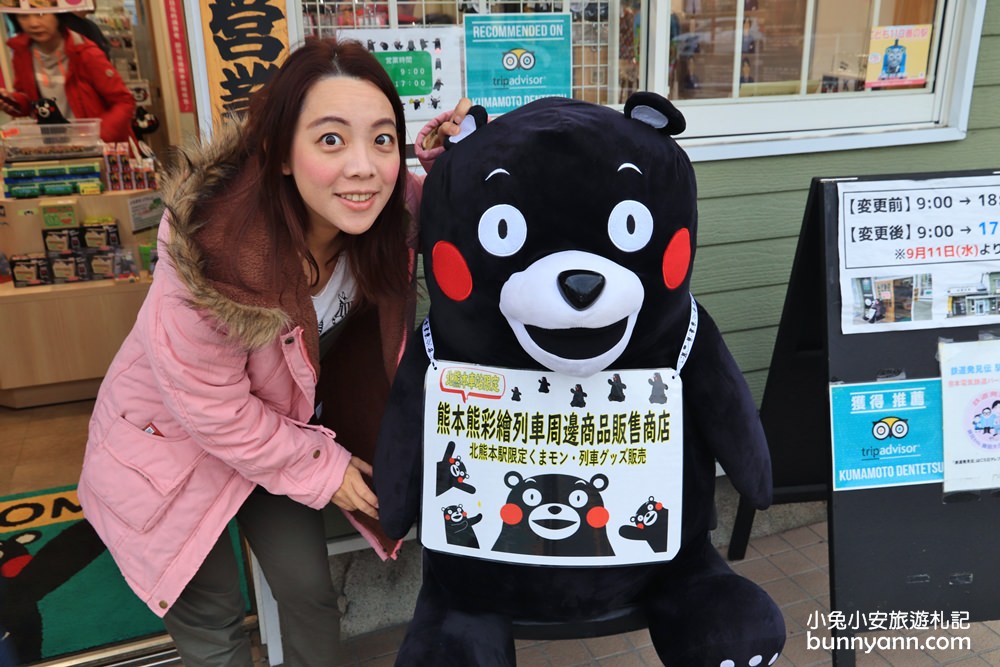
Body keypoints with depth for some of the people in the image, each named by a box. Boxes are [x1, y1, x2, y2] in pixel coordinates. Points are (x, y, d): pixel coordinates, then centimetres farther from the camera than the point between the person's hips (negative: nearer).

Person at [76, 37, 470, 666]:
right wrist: (320, 468, -13)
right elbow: (210, 406, -25)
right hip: (171, 443, -4)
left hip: (278, 425, 4)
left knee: (311, 594, 12)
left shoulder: (389, 213, -22)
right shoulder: (210, 251, -36)